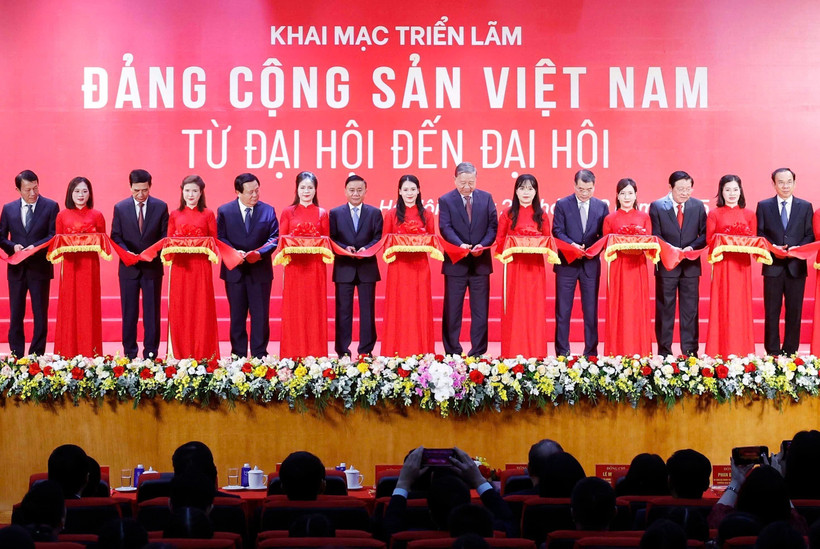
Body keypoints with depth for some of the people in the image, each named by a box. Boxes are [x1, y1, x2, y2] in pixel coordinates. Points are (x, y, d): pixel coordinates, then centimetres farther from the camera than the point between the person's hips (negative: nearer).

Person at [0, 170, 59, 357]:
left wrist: (36, 246, -19)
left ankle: (37, 356, 6)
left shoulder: (50, 207, 0)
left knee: (40, 315, 1)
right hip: (17, 269, 2)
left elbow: (55, 236, -5)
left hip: (40, 268, -2)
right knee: (16, 314, 6)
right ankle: (16, 357, 11)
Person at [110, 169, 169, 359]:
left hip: (152, 266, 0)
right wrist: (126, 252, -14)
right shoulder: (120, 208, 3)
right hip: (129, 268, 1)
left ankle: (150, 353, 6)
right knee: (129, 312, 5)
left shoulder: (161, 207, 1)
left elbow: (165, 235, 2)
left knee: (152, 311, 2)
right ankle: (129, 353, 10)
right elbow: (115, 236, 3)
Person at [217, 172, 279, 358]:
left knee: (260, 315, 2)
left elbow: (274, 238, 0)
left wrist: (260, 253, -18)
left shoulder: (268, 210, 3)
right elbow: (220, 238, -1)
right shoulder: (224, 211, 2)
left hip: (260, 270, 0)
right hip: (234, 271, 0)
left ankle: (259, 355, 8)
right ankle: (238, 355, 13)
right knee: (237, 315, 7)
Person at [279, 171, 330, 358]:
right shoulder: (288, 212, 7)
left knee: (315, 309, 0)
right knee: (294, 310, -1)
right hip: (294, 266, 0)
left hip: (315, 267, 0)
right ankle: (293, 355, 2)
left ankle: (315, 355, 4)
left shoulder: (322, 214, 9)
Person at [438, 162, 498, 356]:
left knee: (480, 310, 5)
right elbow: (445, 228, -11)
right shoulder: (446, 200, 0)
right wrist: (460, 245, -28)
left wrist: (483, 245, -15)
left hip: (481, 261, 2)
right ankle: (452, 352, 9)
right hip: (455, 262, -2)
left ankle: (478, 352, 10)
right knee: (452, 309, 3)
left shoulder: (486, 198, 7)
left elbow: (493, 226, 2)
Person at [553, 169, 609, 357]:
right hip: (567, 263, -1)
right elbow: (557, 232, -4)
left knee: (591, 310, 5)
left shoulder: (601, 206, 7)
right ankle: (562, 352, 8)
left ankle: (591, 352, 11)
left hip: (591, 264, 2)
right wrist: (572, 245, -20)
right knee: (563, 310, 2)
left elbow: (604, 234, 6)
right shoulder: (562, 205, 1)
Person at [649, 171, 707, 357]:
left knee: (690, 310, 5)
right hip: (666, 265, -2)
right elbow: (655, 236, -6)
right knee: (664, 309, 3)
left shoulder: (698, 206, 5)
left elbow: (704, 234, 5)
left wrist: (692, 247, -14)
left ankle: (690, 351, 10)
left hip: (691, 265, 2)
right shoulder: (657, 206, -2)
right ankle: (664, 351, 9)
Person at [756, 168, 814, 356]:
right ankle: (772, 353, 7)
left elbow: (810, 235, 4)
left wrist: (798, 249, -13)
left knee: (795, 311, 3)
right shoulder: (763, 206, 7)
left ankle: (790, 352, 9)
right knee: (771, 311, 2)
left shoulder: (805, 206, 8)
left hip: (796, 266, 1)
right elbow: (759, 234, 3)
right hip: (773, 266, -1)